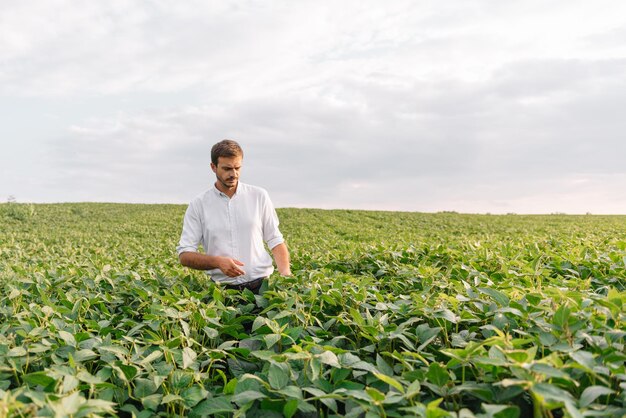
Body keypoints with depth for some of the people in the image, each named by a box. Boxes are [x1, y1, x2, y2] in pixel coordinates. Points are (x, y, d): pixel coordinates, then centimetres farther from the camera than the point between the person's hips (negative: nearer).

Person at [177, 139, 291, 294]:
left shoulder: (259, 196, 7)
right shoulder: (198, 205, 3)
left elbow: (275, 240, 9)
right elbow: (184, 255, 1)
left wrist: (286, 273, -7)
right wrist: (218, 261, -16)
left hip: (262, 284, 1)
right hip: (223, 288, 0)